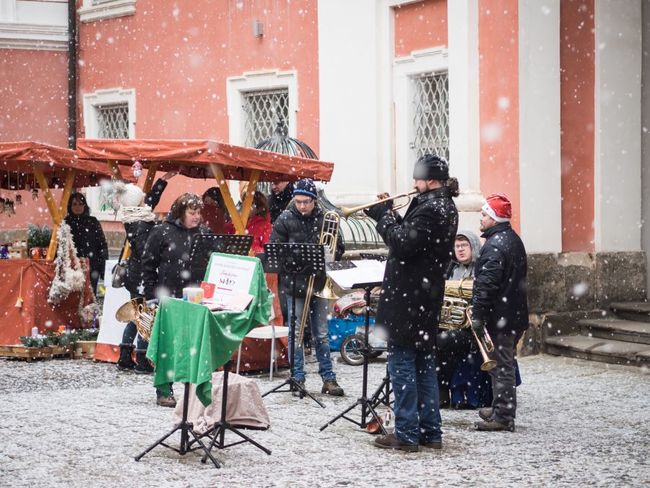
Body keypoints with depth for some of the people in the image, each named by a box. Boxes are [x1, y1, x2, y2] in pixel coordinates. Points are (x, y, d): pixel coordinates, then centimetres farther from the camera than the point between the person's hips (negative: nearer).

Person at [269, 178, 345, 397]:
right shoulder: (285, 220, -2)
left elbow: (339, 248, 8)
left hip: (319, 283, 2)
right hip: (294, 285, -1)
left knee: (321, 334, 8)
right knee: (296, 334, 3)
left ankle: (328, 378, 12)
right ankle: (298, 379, 9)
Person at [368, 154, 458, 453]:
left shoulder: (430, 209, -17)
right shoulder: (446, 208, 14)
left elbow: (402, 244, -24)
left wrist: (383, 216, -11)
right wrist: (388, 214, 4)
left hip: (408, 299, -10)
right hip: (428, 296, 10)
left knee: (402, 362, -5)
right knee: (425, 364, 14)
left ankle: (406, 434, -4)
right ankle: (430, 431, 17)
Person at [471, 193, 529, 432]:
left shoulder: (495, 245, -18)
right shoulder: (514, 240, 14)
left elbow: (486, 284, -24)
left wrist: (477, 315, -21)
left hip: (499, 317, -10)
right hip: (515, 315, 10)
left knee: (501, 366, -5)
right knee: (504, 365, 18)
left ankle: (503, 416, -2)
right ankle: (500, 408, 29)